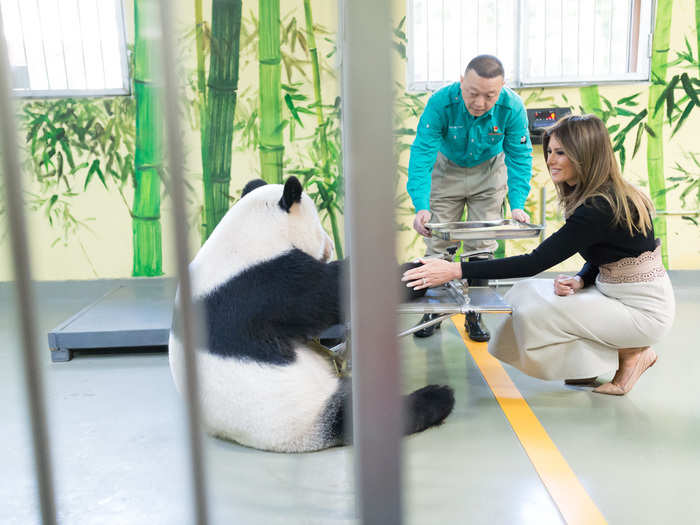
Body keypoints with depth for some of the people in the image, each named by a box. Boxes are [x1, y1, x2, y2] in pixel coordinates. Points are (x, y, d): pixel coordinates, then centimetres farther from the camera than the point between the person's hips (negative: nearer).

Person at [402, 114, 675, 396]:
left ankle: (631, 352, 0)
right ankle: (591, 362, 10)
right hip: (617, 295, 9)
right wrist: (579, 281, -9)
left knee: (534, 315, -18)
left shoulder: (600, 208, -26)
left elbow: (535, 262, -29)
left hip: (644, 309, -9)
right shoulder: (605, 195, 4)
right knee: (525, 292, -3)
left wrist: (456, 270, -31)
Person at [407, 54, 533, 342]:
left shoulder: (512, 108, -28)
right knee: (438, 243, 0)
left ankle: (474, 315, 14)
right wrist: (421, 206, -48)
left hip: (488, 172, 1)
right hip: (446, 169, 0)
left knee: (482, 245, 0)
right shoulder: (441, 103, -33)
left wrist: (517, 205, -33)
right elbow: (422, 154, -35)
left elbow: (519, 157, -19)